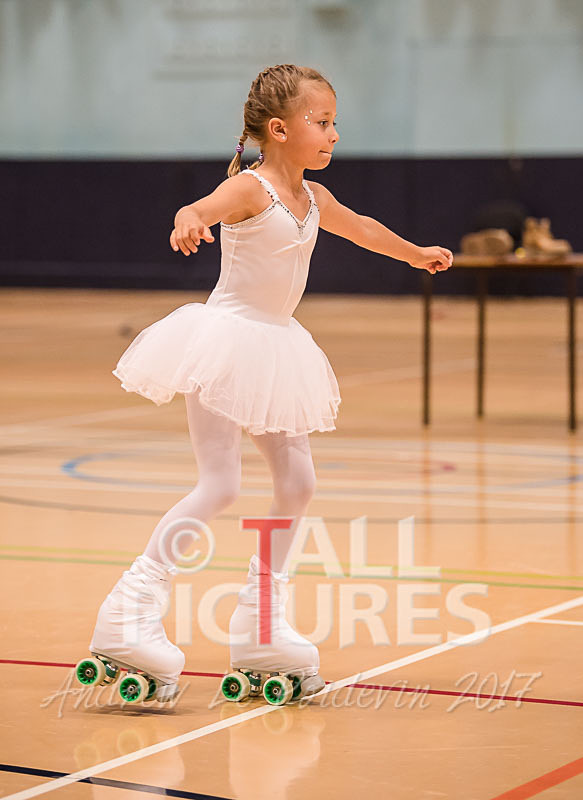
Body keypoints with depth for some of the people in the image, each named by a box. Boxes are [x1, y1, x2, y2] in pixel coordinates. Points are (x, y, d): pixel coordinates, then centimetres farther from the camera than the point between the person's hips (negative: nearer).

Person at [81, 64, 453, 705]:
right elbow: (200, 209, -37)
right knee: (219, 485, -16)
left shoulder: (312, 198, 9)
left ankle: (260, 626, 16)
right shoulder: (250, 188, -15)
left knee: (296, 482, 7)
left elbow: (360, 227, 31)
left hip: (274, 348, 8)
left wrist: (415, 253, 47)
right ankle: (132, 607, -12)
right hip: (226, 339, -8)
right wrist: (189, 223, -62)